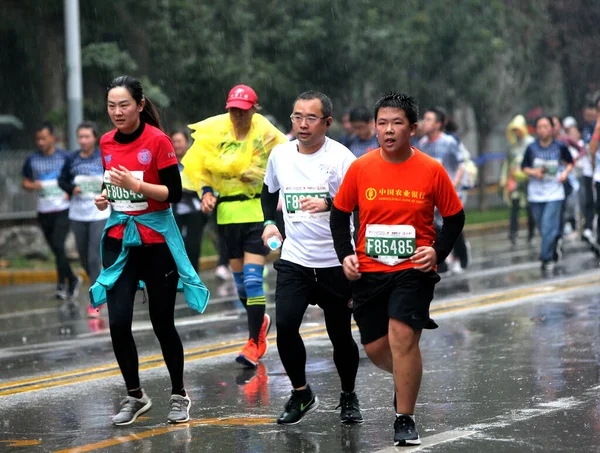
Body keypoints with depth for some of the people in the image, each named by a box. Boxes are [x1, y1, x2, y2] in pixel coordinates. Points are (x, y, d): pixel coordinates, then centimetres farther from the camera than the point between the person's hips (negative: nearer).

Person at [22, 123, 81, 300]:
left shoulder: (65, 157, -2)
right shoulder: (31, 160, 5)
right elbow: (25, 182, 12)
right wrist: (32, 186, -11)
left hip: (63, 209, -4)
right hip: (44, 211, 4)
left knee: (58, 245, -16)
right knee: (56, 249, 10)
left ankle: (62, 284, -6)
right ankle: (72, 279, 28)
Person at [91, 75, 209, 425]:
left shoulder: (158, 140, -12)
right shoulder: (107, 143, 5)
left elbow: (174, 193, -13)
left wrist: (136, 185, -25)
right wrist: (106, 196, 0)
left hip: (156, 241, -4)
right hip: (119, 239, 4)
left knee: (162, 323, 3)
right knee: (118, 322, -6)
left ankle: (179, 395, 21)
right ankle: (135, 396, 11)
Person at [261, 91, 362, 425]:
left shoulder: (340, 157, -11)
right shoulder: (280, 154, 5)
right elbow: (269, 191, 25)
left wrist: (328, 203, -34)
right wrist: (270, 222, 11)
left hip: (335, 262, -3)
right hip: (294, 259, 3)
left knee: (340, 334, 4)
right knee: (285, 325, -12)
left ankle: (349, 397, 27)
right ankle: (301, 394, 6)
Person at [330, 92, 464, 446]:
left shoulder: (432, 171, -6)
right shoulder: (360, 168, -2)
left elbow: (455, 217, 4)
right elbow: (340, 214, 9)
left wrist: (437, 251, -11)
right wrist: (346, 255, -3)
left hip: (414, 270, -3)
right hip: (369, 271, 3)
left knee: (402, 338, -18)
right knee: (376, 348, 7)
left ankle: (405, 420, -3)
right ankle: (408, 378, 42)